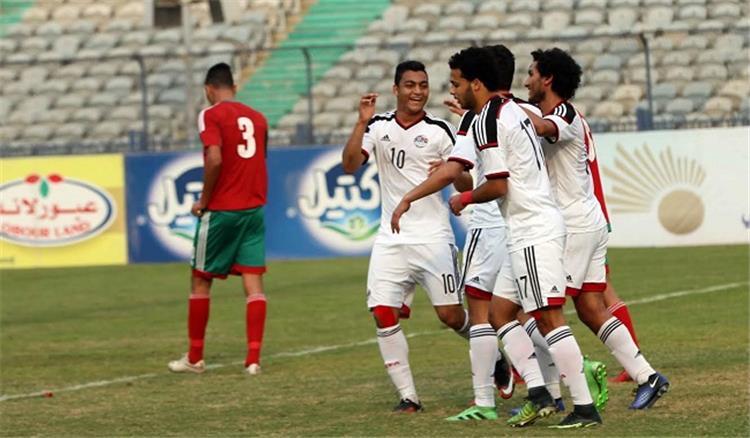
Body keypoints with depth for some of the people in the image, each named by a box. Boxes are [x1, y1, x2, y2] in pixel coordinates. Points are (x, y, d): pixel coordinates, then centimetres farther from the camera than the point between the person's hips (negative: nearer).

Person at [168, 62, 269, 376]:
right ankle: (253, 358, -6)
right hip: (254, 208, 5)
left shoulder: (211, 115, -7)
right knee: (253, 282, 2)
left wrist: (204, 201, -10)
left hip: (221, 209, -5)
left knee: (200, 281, 8)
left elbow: (214, 159, -20)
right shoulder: (257, 118, 11)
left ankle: (194, 358, 14)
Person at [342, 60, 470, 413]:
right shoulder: (378, 127, 5)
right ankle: (408, 396, 1)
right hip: (391, 239, 2)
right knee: (383, 315, -8)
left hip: (433, 237, -2)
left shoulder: (439, 131, -2)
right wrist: (362, 122, -17)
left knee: (451, 315, -5)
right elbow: (350, 165, -8)